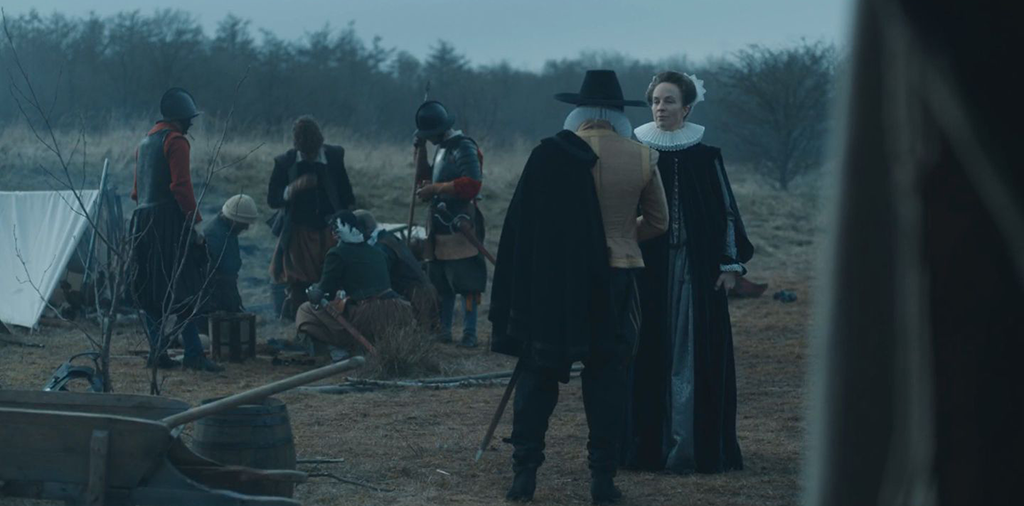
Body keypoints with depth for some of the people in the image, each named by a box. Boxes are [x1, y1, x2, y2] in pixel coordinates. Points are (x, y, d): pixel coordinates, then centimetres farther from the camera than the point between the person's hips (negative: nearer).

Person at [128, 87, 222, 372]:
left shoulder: (145, 142, 19)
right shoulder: (176, 141, -8)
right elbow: (181, 186, -17)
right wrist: (195, 221, -16)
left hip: (143, 221, 9)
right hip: (169, 220, -9)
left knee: (149, 291, 10)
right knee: (182, 289, -9)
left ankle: (157, 351, 11)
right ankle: (193, 354, -13)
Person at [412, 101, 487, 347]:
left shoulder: (464, 148, -13)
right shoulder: (442, 149, 16)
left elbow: (471, 185, -24)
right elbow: (424, 178, 24)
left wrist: (435, 189, -21)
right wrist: (421, 148, 12)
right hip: (441, 229, 10)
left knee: (466, 283, -7)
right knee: (441, 283, 13)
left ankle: (469, 333, -6)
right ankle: (444, 330, 20)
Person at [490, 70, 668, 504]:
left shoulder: (552, 154, -8)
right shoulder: (642, 158, -1)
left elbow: (523, 223, -6)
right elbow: (659, 222, 9)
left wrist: (516, 296, 2)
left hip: (553, 281, -2)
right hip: (616, 282, 2)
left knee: (537, 374, 7)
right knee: (606, 379, 8)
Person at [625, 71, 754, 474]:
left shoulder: (705, 156, 3)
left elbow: (726, 209, 5)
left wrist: (731, 264, 0)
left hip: (695, 267, -1)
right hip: (646, 266, 1)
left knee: (692, 355, -2)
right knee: (647, 353, 0)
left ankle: (688, 446, 0)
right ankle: (647, 443, 6)